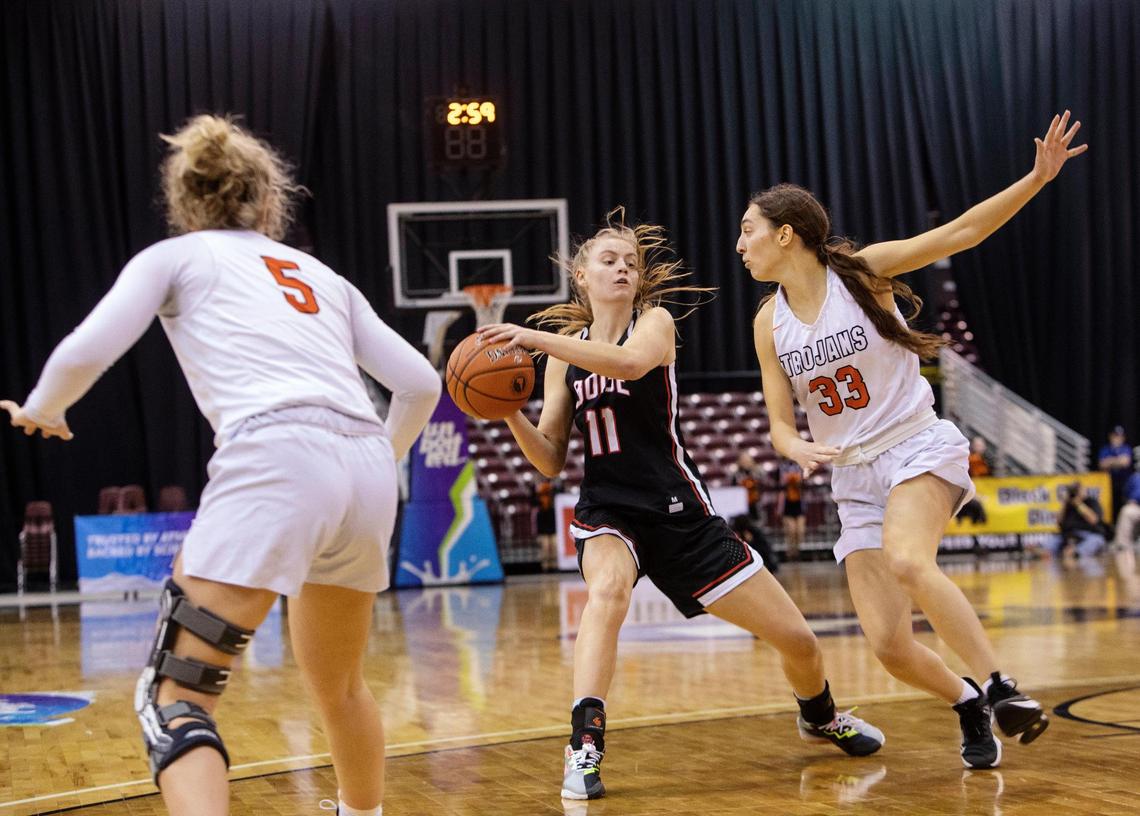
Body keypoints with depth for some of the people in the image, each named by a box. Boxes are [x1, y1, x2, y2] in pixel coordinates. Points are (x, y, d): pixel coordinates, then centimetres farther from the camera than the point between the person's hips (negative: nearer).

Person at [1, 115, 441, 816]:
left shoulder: (175, 256, 17)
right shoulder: (324, 276, 28)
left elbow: (85, 354, 4)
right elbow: (420, 384, 23)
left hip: (275, 460, -5)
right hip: (366, 472, 6)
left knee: (174, 697, -5)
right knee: (338, 684, 27)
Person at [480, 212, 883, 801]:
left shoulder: (655, 321, -4)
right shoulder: (566, 353, 7)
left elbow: (629, 361, -31)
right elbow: (550, 460, 5)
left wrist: (535, 337, -34)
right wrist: (509, 411, -12)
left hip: (678, 511, -1)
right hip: (606, 512, 1)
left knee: (796, 638, 4)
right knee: (607, 588, -38)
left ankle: (821, 717, 38)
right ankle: (584, 747, -37)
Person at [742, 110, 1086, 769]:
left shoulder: (861, 271, -7)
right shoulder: (769, 324, 3)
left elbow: (961, 232, -8)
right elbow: (781, 423, 4)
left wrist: (1037, 178, -18)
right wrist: (795, 447, -19)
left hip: (918, 447, -4)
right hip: (853, 477, 4)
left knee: (906, 561, -36)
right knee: (889, 645, -7)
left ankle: (1001, 686, -26)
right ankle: (968, 703, 21)